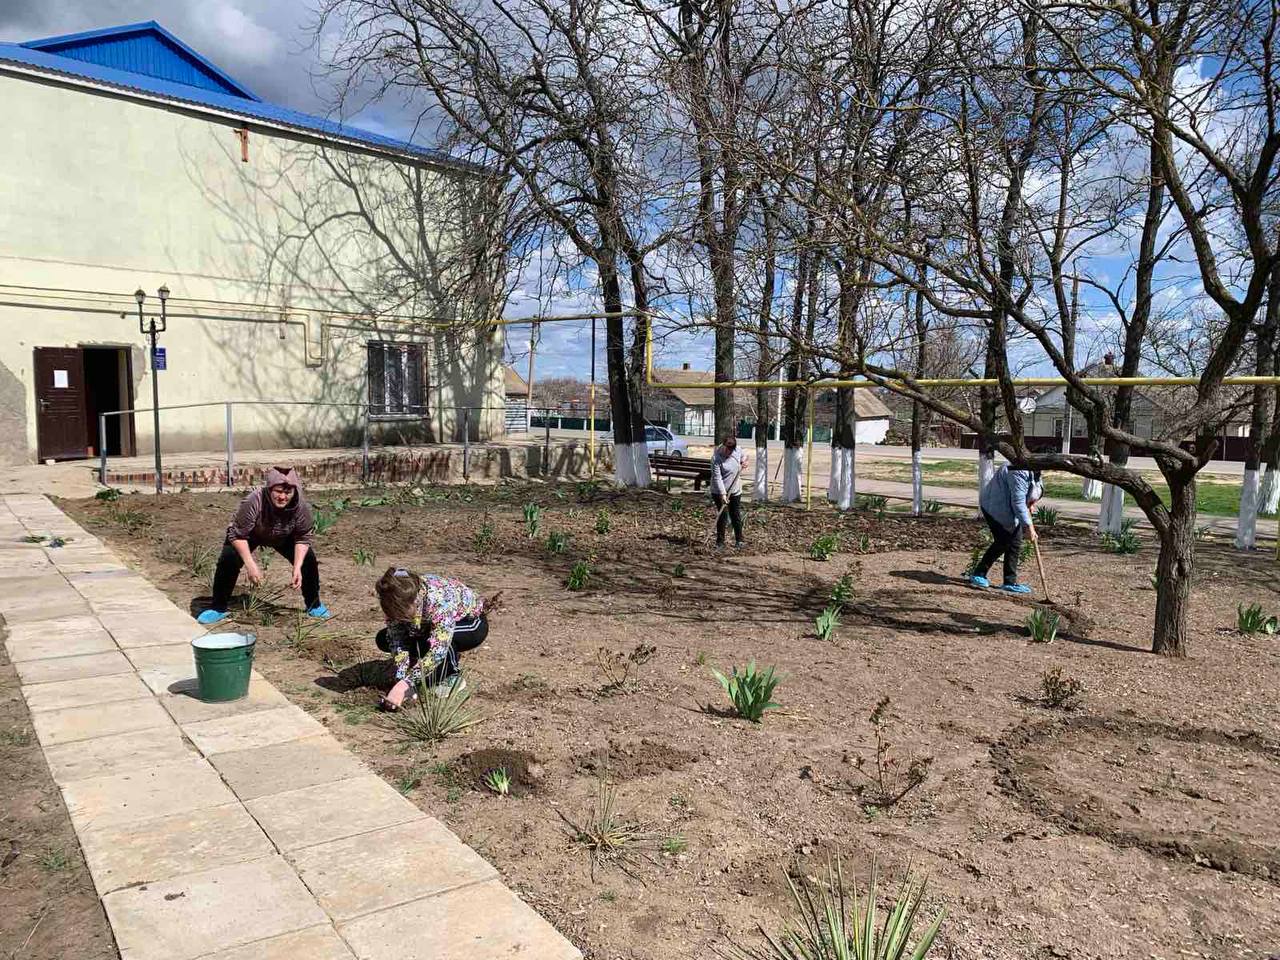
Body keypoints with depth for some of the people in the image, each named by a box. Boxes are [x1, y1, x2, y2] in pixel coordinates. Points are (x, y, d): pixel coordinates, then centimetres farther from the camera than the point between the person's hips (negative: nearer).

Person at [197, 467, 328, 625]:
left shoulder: (301, 506, -32)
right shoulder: (253, 502, -41)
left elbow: (302, 538, -20)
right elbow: (238, 535, -31)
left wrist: (297, 569, -30)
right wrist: (251, 565, -37)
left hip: (283, 538, 2)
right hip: (249, 535, -2)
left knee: (308, 558, -12)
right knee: (228, 559, -24)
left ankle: (314, 605, 10)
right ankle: (218, 608, -4)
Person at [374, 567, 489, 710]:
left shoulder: (440, 598, -41)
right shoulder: (398, 600, -24)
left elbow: (438, 649, -45)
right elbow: (397, 639, -20)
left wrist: (404, 684, -49)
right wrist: (401, 678, -33)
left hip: (473, 624, -6)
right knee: (383, 640, -10)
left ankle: (452, 677, -9)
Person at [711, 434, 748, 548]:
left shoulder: (737, 450, -4)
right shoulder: (716, 458, -20)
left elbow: (743, 456, 21)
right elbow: (717, 478, -23)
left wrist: (744, 461, -2)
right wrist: (722, 494, -29)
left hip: (735, 491, 5)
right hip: (719, 492, -5)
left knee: (736, 515, 11)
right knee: (722, 516, -2)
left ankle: (739, 540, 21)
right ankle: (720, 541, 7)